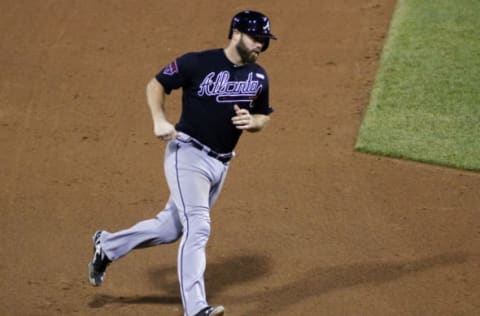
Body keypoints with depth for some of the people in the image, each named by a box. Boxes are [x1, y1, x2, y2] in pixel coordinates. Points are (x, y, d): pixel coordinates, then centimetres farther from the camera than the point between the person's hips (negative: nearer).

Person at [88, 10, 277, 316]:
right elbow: (156, 84, -1)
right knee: (198, 228, -17)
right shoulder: (198, 62, -12)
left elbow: (264, 117, 16)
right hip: (188, 154, -7)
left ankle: (107, 246, 35)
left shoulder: (259, 77, 5)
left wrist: (252, 122, -7)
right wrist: (160, 120, -16)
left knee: (171, 228, 14)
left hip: (221, 164, 7)